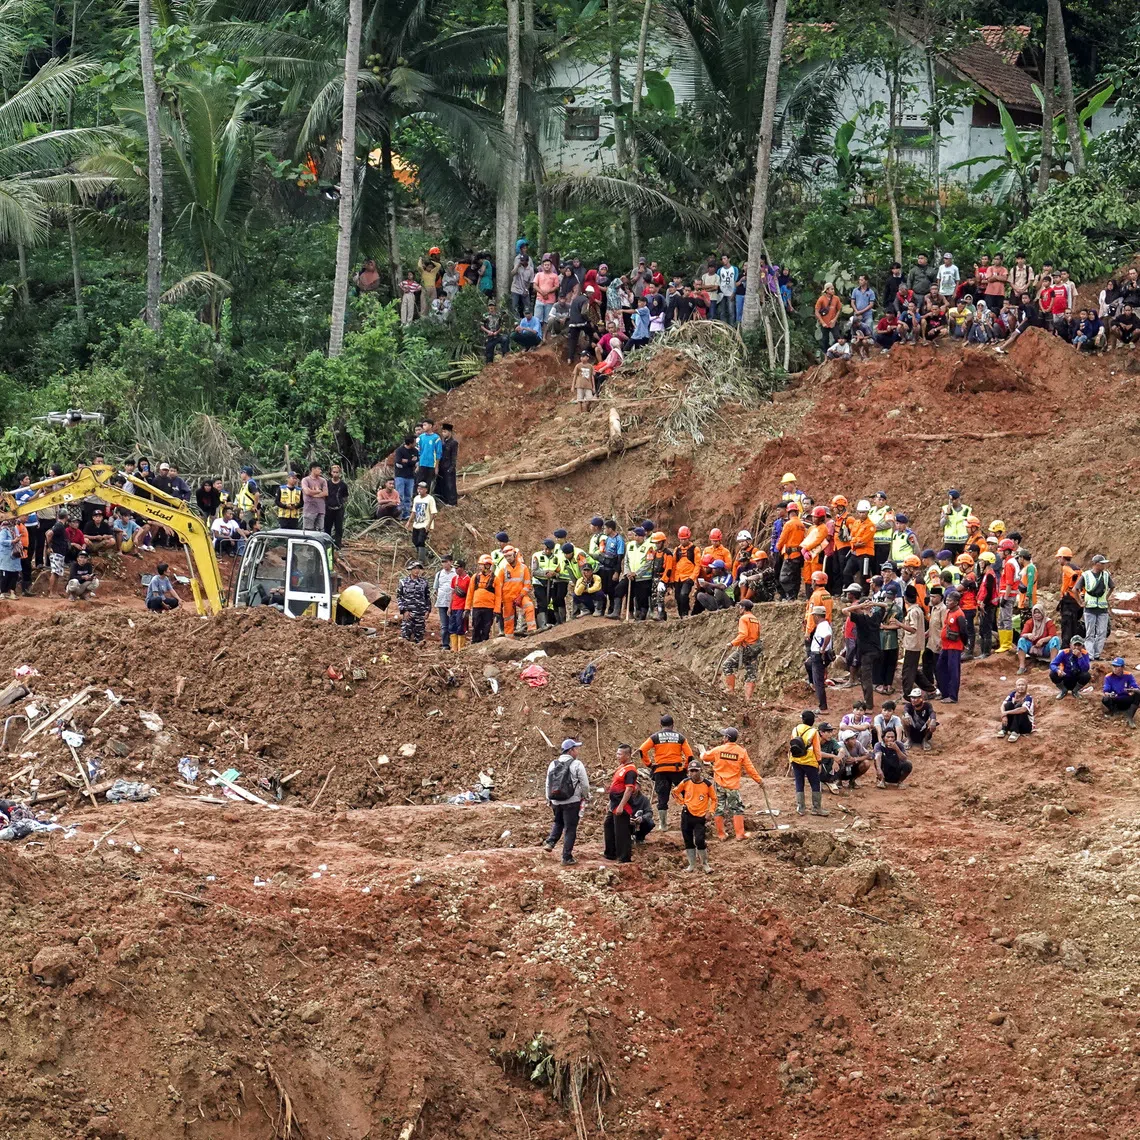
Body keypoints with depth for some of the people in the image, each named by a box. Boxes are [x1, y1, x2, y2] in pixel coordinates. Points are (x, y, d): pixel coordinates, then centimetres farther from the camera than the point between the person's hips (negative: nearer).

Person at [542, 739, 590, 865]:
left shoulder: (553, 764, 5)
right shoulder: (577, 765, -11)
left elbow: (548, 784, 11)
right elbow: (585, 784, -8)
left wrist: (549, 800, 23)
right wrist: (586, 798, 10)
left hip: (556, 802, 5)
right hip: (572, 802, -5)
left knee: (558, 822, 29)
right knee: (570, 829, 3)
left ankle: (550, 842, 9)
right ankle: (567, 857, 5)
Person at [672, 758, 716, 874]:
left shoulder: (707, 784, -6)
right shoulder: (685, 782, -1)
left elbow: (714, 799, 5)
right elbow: (675, 792, 15)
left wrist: (710, 812, -5)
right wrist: (682, 802, 4)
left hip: (700, 817, -3)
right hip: (687, 815, 3)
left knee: (699, 841, -13)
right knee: (688, 841, 9)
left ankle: (705, 864, 4)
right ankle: (692, 865, 21)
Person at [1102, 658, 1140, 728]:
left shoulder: (1128, 676, -3)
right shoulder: (1108, 677, -3)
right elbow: (1106, 692, -10)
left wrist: (1133, 690, -36)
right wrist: (1109, 694, -35)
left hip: (1127, 702, 1)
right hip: (1114, 702, -1)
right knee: (1105, 700, -35)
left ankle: (1129, 717, -33)